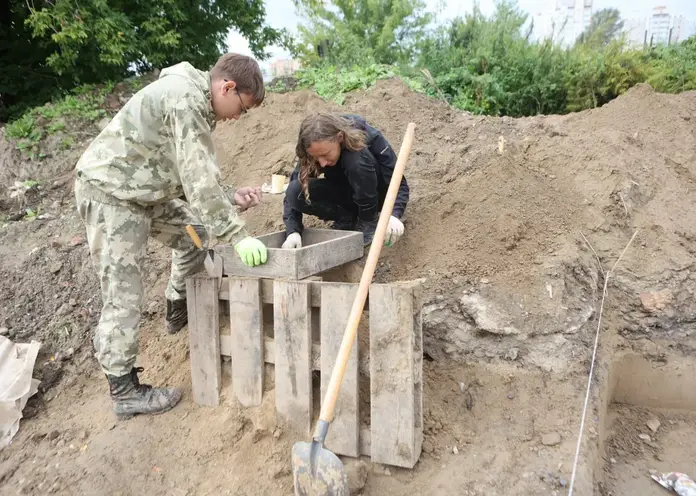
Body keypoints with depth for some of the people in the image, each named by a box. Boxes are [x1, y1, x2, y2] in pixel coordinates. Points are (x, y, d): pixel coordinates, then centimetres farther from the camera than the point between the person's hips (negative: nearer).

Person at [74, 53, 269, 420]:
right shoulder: (185, 99, -22)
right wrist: (237, 236, -25)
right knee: (122, 293, -6)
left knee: (195, 234, 13)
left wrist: (232, 198, -2)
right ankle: (124, 391, 5)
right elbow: (199, 181, -28)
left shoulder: (197, 103, 10)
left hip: (141, 192, 10)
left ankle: (178, 312, 30)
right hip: (108, 191, -10)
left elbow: (192, 179, 11)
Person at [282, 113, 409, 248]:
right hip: (346, 196, 3)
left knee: (356, 160, -35)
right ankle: (347, 219, -2)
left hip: (376, 196, -3)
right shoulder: (318, 151, -21)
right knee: (295, 190, -23)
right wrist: (293, 231, -35)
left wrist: (394, 215, -46)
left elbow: (398, 183, -28)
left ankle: (369, 221, -14)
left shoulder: (370, 138, -30)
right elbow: (293, 194, -20)